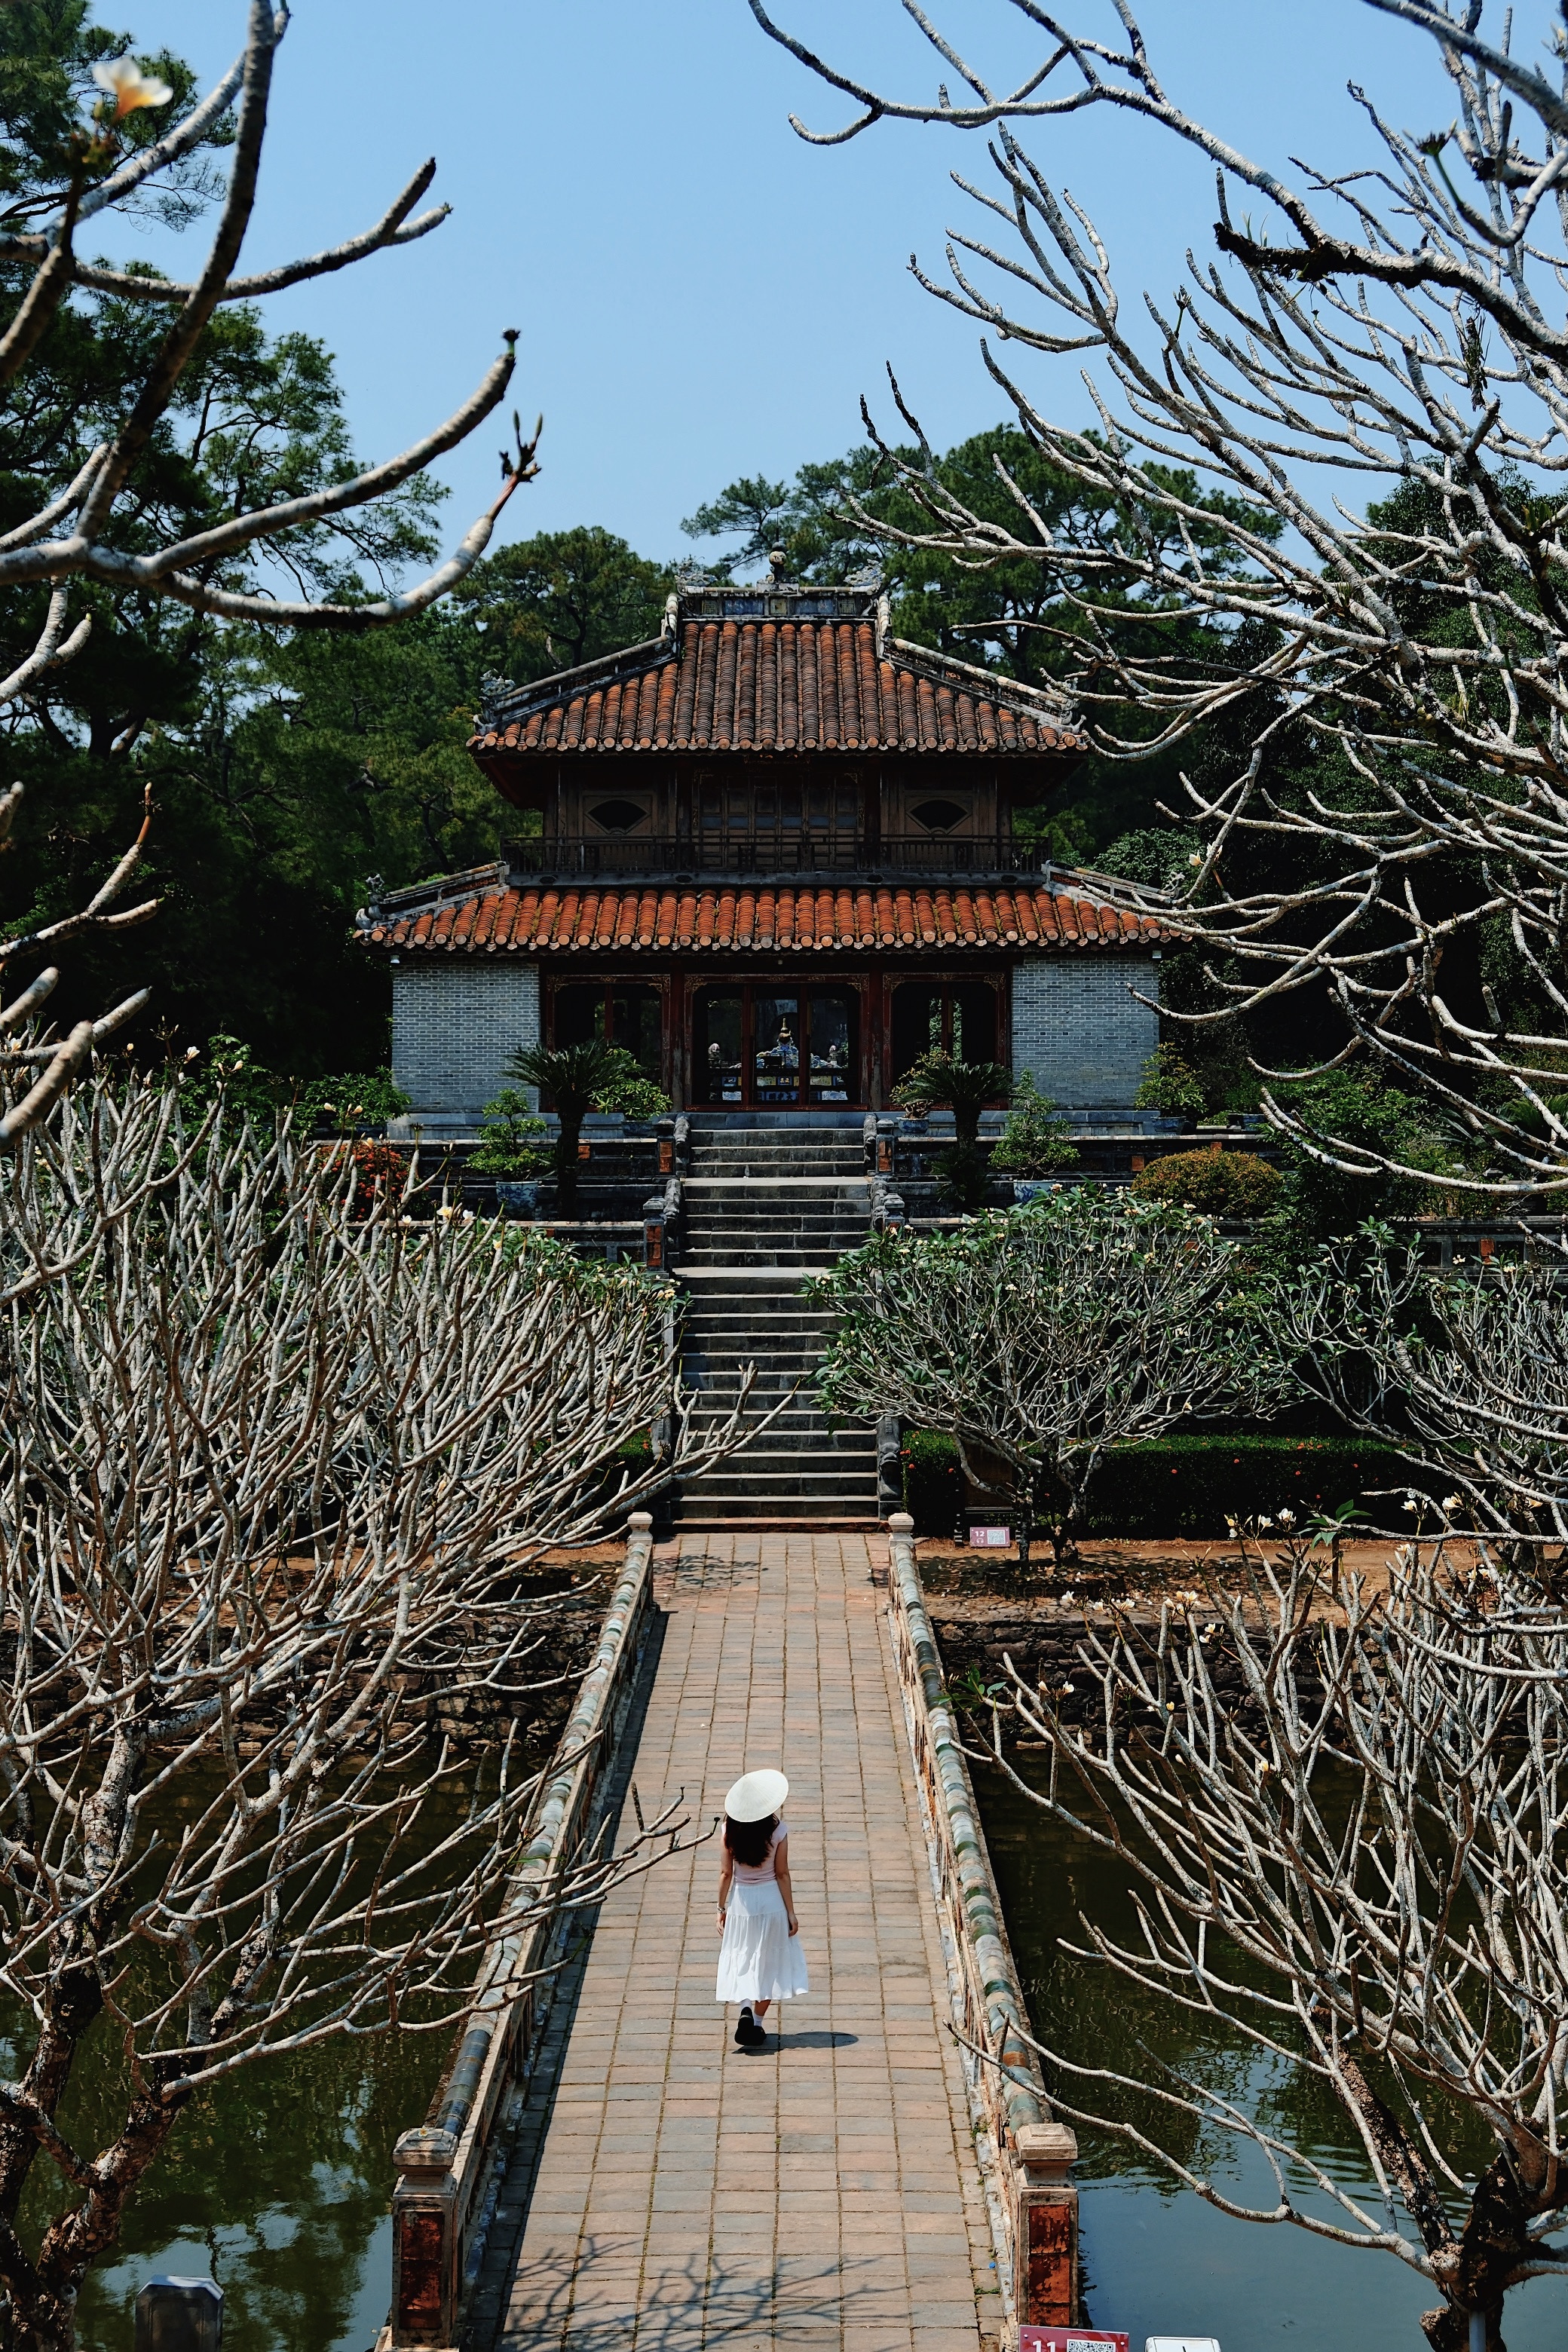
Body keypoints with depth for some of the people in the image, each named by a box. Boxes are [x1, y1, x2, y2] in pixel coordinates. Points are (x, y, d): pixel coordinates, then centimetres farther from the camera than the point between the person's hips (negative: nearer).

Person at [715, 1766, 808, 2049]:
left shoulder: (731, 1830, -8)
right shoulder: (778, 1830, -14)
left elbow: (726, 1873, -3)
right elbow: (782, 1874, -10)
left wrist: (722, 1908, 8)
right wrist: (791, 1911, -2)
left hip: (740, 1901, 1)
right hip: (770, 1900, -1)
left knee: (741, 1960, 13)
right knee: (768, 1962, 13)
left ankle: (746, 2009, -11)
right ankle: (757, 2023, 15)